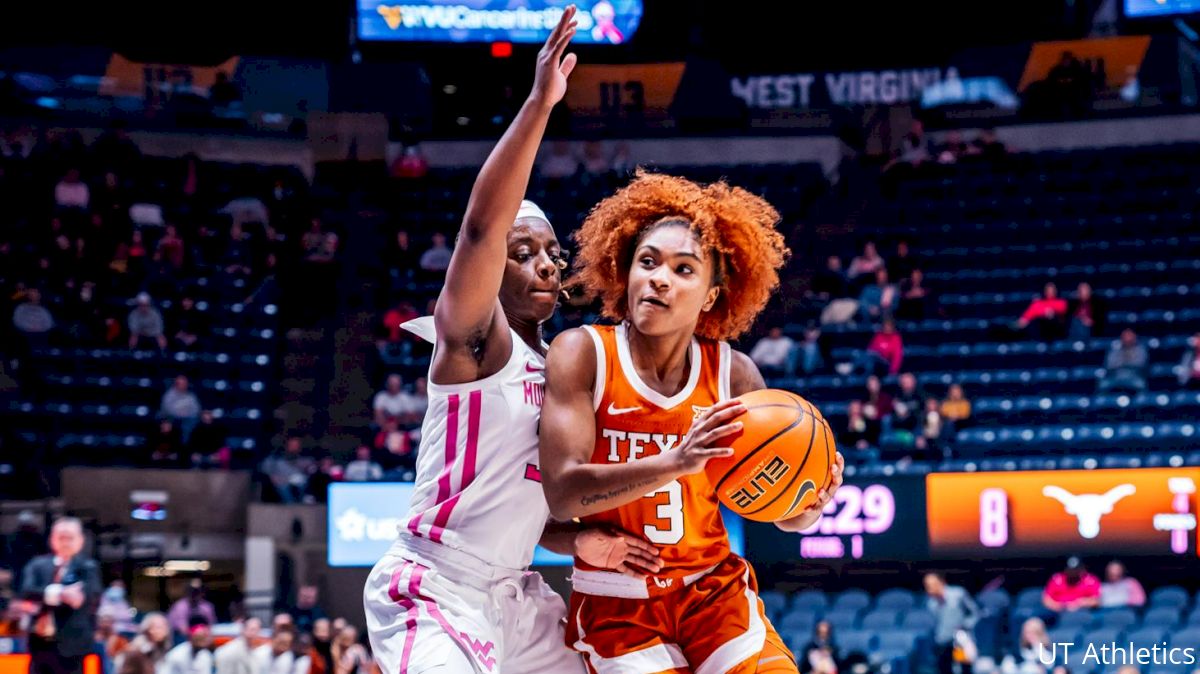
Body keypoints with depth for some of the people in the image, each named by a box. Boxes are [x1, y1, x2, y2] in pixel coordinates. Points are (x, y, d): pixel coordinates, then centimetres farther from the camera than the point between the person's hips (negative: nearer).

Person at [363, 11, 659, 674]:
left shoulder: (553, 367, 15)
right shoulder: (471, 335, -8)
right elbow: (482, 225, -28)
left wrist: (578, 541, 1)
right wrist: (539, 103, -34)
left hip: (513, 594, 9)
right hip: (434, 591, -9)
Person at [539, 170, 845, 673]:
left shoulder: (733, 373, -4)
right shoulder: (583, 353, -11)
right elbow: (562, 492, -23)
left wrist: (810, 503, -23)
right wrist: (676, 462, -36)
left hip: (714, 591, 3)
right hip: (618, 607, -2)